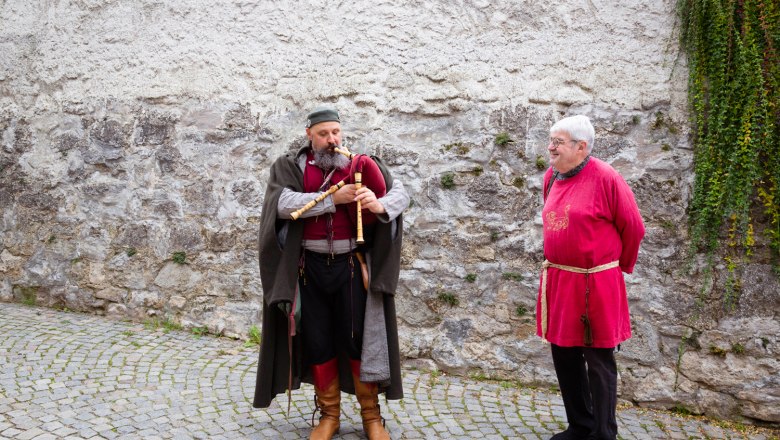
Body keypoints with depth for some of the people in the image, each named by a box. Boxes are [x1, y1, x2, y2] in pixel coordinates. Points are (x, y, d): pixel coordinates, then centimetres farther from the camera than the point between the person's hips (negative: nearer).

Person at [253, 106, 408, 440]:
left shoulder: (361, 163, 3)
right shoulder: (290, 166, 2)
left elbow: (401, 193, -6)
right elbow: (283, 203, -16)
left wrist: (380, 204, -29)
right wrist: (333, 198, -22)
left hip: (351, 265, 0)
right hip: (310, 267, 1)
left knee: (358, 338, 1)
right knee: (317, 342, 6)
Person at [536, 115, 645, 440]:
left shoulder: (605, 178, -13)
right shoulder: (551, 178, 6)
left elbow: (633, 229, -4)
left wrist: (621, 266, 7)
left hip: (595, 284, -7)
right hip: (557, 281, 7)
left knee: (599, 362, 4)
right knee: (564, 356, 14)